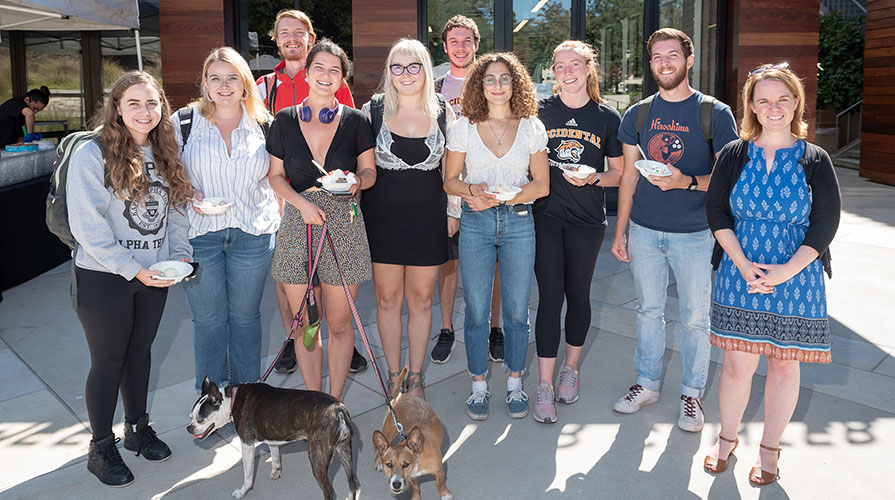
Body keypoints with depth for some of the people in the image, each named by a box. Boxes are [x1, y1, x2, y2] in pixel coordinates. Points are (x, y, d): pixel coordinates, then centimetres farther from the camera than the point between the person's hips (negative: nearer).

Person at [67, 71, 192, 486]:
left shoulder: (165, 154, 5)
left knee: (140, 351, 18)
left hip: (154, 276, 5)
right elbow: (89, 226, -16)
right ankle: (101, 448, 24)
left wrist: (180, 253, -3)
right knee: (108, 361, 6)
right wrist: (132, 268, -19)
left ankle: (138, 428, 36)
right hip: (104, 278, -5)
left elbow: (176, 208, 12)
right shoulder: (92, 155, -13)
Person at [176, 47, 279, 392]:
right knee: (208, 319, 8)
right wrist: (188, 195, -11)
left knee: (245, 315, 12)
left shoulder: (263, 123, 5)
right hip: (199, 233, 0)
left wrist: (280, 222, 4)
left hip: (253, 233, 1)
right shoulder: (184, 121, 1)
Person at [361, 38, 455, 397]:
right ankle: (394, 377, 23)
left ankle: (415, 377, 25)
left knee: (421, 300, 9)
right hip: (383, 216, 0)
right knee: (387, 300, 6)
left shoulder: (444, 113, 3)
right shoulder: (373, 110, 0)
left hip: (427, 219, 1)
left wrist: (454, 211, 4)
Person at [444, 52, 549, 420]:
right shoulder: (464, 127, 5)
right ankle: (479, 385, 20)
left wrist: (503, 197, -13)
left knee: (516, 309, 6)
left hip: (518, 222, 0)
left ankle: (515, 383, 24)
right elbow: (450, 180, 7)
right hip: (475, 223, 0)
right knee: (476, 310, 4)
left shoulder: (531, 127, 5)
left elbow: (541, 185, 3)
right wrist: (472, 190, -15)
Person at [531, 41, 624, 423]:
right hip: (546, 216, 0)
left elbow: (618, 174, 6)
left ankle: (570, 369, 30)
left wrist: (592, 178, -13)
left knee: (578, 295, 11)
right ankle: (545, 385, 5)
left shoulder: (608, 118, 2)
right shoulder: (541, 112, 3)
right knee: (550, 297, -3)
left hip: (587, 220, 1)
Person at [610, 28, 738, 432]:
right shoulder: (638, 114, 7)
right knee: (648, 310, 13)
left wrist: (687, 181, -23)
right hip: (644, 230, 3)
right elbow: (628, 176, 9)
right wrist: (619, 231, 6)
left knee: (695, 318, 5)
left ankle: (691, 394, 22)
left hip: (694, 233, -3)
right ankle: (647, 383, 28)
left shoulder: (715, 113, -3)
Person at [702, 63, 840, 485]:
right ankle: (726, 439, 26)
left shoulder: (814, 160, 0)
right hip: (739, 277, 0)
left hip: (797, 280, 0)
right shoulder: (735, 154, 1)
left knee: (784, 366, 9)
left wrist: (786, 270, -15)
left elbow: (825, 224, -2)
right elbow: (716, 211, -1)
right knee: (737, 365, 2)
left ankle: (769, 448, 29)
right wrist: (743, 266, -12)